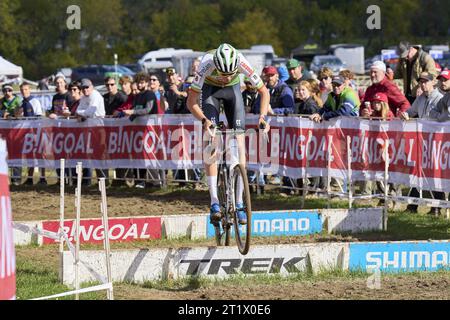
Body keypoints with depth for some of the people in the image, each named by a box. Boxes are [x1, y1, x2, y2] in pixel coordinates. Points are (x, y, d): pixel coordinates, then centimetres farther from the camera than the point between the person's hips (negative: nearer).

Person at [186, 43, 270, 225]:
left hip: (233, 88, 1)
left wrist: (262, 117, -37)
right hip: (210, 89, -1)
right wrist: (203, 120, -48)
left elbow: (264, 92, -23)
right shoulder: (207, 64, -38)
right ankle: (214, 203, -19)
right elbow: (191, 102, -32)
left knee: (239, 142, -10)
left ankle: (239, 204, -7)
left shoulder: (241, 63, -35)